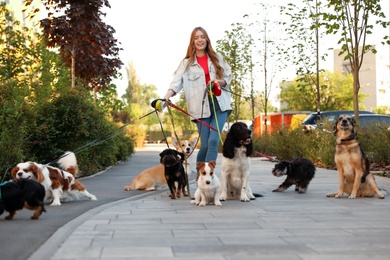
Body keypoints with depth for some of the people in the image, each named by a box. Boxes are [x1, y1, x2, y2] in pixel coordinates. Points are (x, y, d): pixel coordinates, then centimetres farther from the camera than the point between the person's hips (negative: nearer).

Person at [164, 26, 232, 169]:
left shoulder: (217, 57, 14)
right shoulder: (187, 63, 9)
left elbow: (228, 76, 16)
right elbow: (177, 82, -4)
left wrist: (219, 82, -7)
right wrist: (166, 97, -22)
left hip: (219, 103, 1)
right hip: (201, 107, -1)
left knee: (214, 140, -13)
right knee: (205, 145, -4)